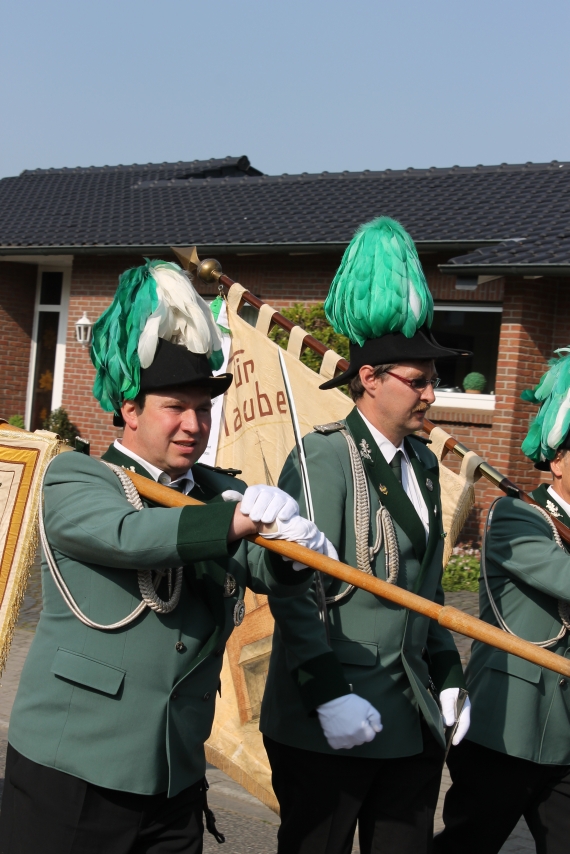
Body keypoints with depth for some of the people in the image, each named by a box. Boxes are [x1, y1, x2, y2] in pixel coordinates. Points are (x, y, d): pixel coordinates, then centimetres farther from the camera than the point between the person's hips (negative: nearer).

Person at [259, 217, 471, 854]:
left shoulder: (421, 463, 11)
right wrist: (329, 695, -21)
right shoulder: (324, 457, -13)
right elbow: (293, 589, -18)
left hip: (414, 721, 7)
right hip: (331, 725, -7)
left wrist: (448, 677, 13)